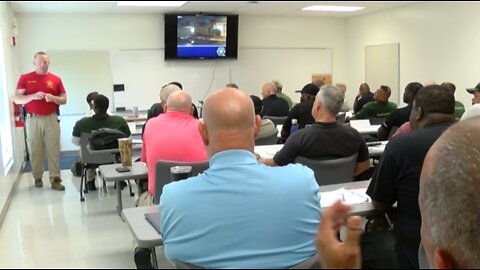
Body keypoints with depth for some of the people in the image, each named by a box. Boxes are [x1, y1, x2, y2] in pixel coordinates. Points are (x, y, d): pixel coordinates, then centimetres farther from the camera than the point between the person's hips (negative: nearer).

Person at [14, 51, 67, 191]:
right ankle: (37, 177, 17)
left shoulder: (56, 79, 6)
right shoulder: (25, 78, 3)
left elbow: (64, 100, 7)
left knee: (53, 150, -3)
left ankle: (55, 179, -2)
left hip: (51, 119, 0)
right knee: (35, 150, 4)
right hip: (33, 119, 0)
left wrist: (53, 98, -14)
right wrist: (33, 96, -18)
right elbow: (17, 99, -1)